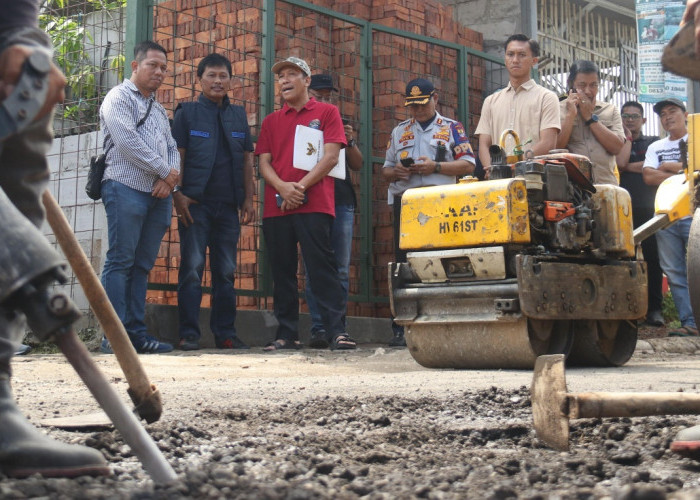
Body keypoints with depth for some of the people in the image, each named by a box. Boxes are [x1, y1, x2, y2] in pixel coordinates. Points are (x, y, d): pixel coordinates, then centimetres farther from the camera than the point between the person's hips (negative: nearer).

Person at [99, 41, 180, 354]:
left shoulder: (159, 110, 25)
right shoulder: (118, 98, 2)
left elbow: (172, 149, 18)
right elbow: (127, 142, -11)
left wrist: (169, 180, -3)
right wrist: (166, 171, -7)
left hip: (159, 195, 7)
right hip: (126, 188, -7)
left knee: (142, 265, 5)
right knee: (120, 262, -9)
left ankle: (136, 331, 5)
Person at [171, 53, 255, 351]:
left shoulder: (239, 115, 16)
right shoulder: (187, 113, 7)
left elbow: (247, 159, 15)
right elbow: (177, 156, 1)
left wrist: (248, 198, 6)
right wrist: (177, 194, -10)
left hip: (229, 204, 3)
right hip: (195, 203, -3)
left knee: (226, 271, 6)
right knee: (192, 268, -5)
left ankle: (225, 333, 11)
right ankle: (189, 333, -2)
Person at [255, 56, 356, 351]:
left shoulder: (327, 112, 9)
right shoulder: (271, 121, 19)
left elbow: (331, 156, -2)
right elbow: (264, 162, 10)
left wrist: (301, 186, -11)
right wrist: (282, 187, -10)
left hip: (314, 204, -4)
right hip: (276, 206, 4)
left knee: (322, 266, -9)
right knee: (282, 271, 4)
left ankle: (336, 330, -10)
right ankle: (287, 334, 8)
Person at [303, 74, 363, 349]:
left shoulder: (340, 125, 19)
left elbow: (358, 165, 16)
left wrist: (350, 142, -2)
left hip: (341, 202, 3)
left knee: (341, 269, 1)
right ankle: (319, 329, -5)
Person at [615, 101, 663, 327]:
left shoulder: (654, 142, 16)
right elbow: (620, 162, -7)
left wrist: (629, 166, -2)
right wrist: (627, 137, 2)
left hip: (648, 208, 0)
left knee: (653, 257, -4)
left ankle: (654, 308, -2)